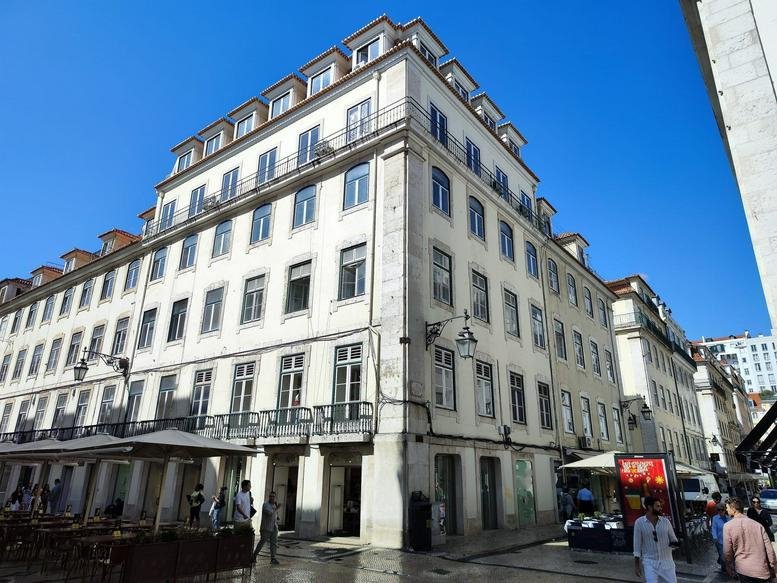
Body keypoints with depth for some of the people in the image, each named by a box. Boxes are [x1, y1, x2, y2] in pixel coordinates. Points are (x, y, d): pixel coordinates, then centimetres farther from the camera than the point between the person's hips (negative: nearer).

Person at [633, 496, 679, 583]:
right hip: (650, 561, -3)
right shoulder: (639, 522, -7)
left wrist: (673, 543, -17)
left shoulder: (665, 522, -1)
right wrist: (636, 565, -2)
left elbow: (673, 539, 8)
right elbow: (637, 544, -3)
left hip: (666, 561, 3)